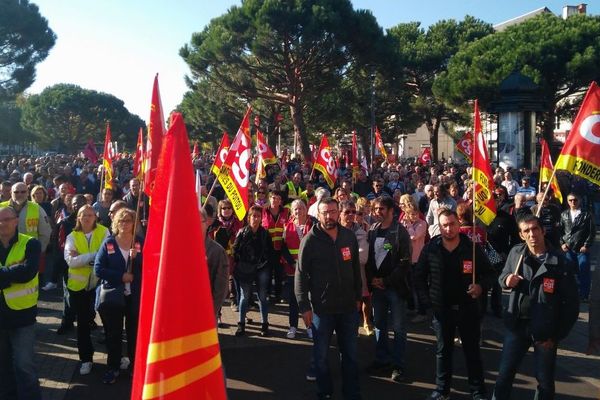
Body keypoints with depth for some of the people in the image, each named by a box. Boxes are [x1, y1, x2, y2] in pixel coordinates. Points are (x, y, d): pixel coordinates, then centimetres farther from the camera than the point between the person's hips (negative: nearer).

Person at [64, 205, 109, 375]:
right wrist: (93, 256, -21)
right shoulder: (72, 236, 1)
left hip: (99, 282, -2)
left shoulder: (103, 232, -5)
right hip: (78, 284, 2)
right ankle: (86, 358, 23)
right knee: (82, 323, 10)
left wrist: (81, 257, -19)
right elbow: (70, 260, -14)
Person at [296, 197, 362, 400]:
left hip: (348, 306, 3)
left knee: (350, 353, 14)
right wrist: (304, 305, -11)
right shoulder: (310, 240, -10)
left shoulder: (350, 237, 0)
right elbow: (301, 274, -9)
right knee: (321, 355, 11)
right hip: (321, 307, -3)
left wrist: (358, 297, 10)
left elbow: (356, 269, 9)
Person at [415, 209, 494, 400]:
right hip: (441, 309, 1)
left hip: (468, 308, -1)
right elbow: (420, 275, 4)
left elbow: (489, 272, 2)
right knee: (443, 350, 14)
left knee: (472, 350, 12)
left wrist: (481, 285, -17)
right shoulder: (430, 248, -6)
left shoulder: (472, 247, -8)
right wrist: (425, 299, -3)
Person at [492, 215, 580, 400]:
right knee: (504, 374, 13)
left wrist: (557, 335, -9)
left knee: (545, 381, 14)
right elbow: (502, 276, 13)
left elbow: (571, 303, -8)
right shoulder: (516, 253, -3)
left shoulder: (561, 262, -13)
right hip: (517, 325, 3)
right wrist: (506, 279, -12)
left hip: (545, 330, -2)